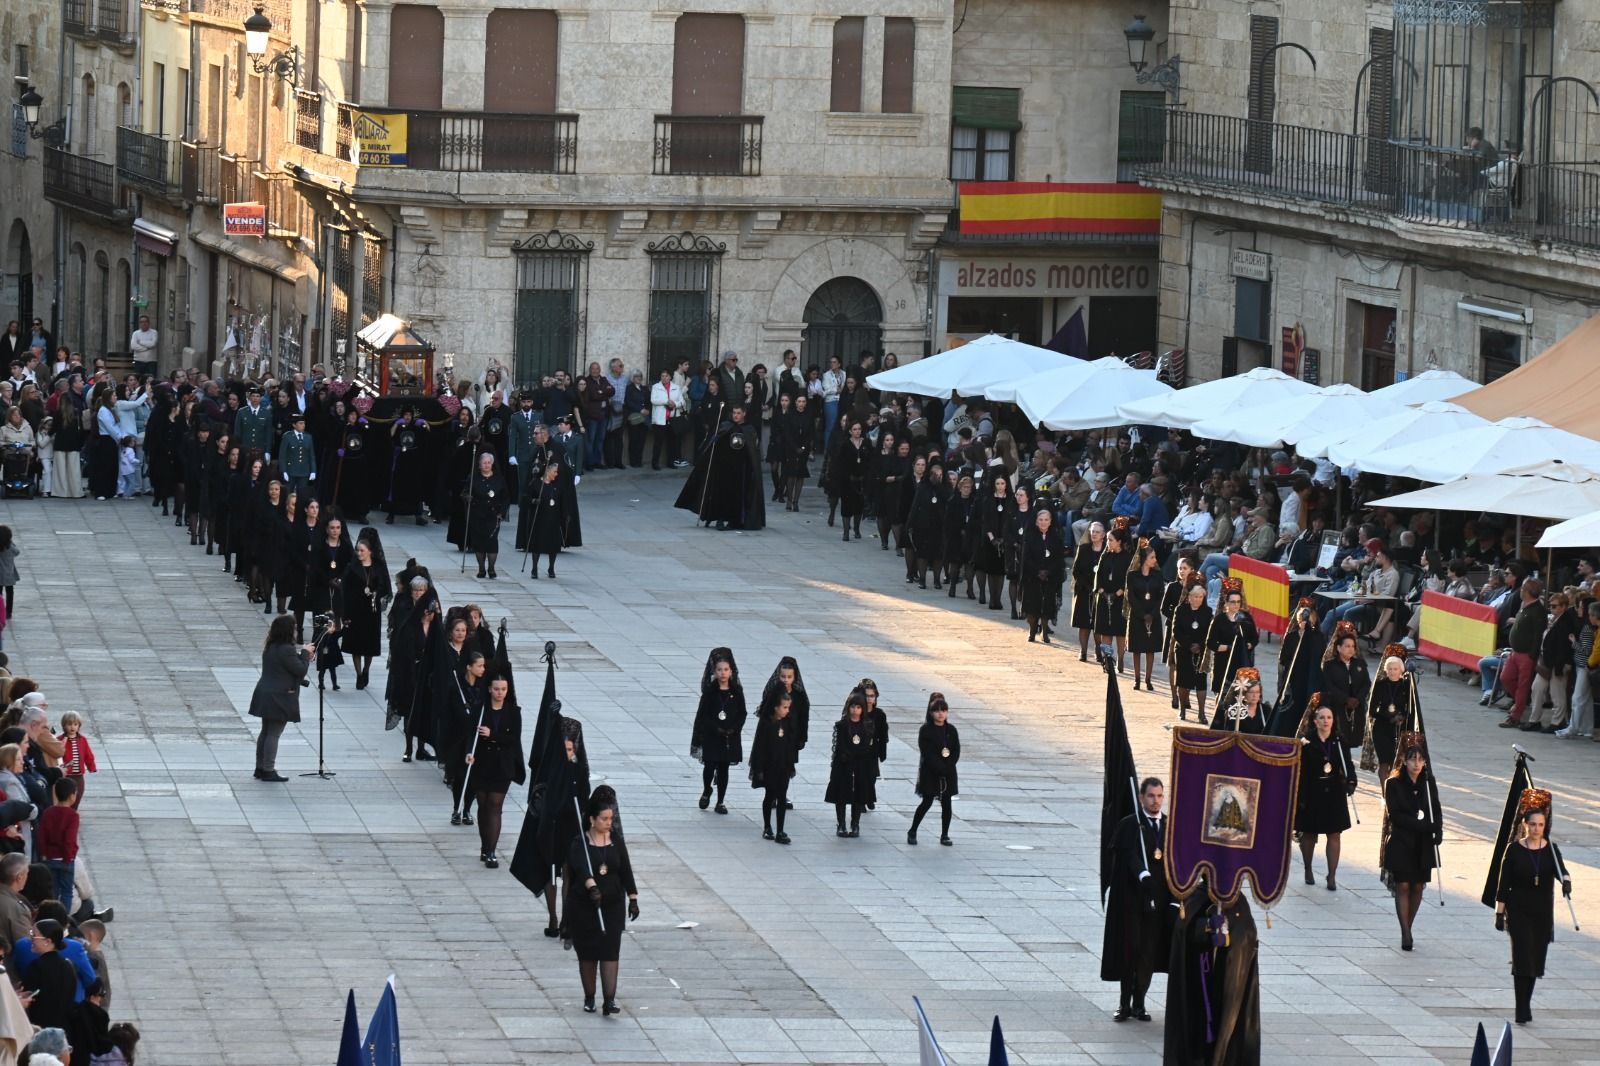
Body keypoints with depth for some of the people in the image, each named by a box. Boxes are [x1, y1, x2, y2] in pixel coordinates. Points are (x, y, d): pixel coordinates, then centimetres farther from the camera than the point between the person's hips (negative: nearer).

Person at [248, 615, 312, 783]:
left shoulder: (270, 648, 9)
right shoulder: (286, 650, -20)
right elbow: (301, 670, -16)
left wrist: (302, 653, 13)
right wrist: (305, 653, -2)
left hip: (265, 695, 9)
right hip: (279, 698, -9)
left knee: (266, 732, 15)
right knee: (273, 734, -4)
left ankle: (260, 768, 21)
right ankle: (268, 770, -1)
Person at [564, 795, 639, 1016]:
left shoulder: (616, 842, 4)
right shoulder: (580, 843, -9)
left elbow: (626, 871, 8)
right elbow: (582, 868, -26)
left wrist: (633, 899, 5)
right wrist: (592, 887, -44)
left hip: (612, 906, 2)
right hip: (583, 906, -2)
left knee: (610, 952, -7)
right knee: (587, 954, 7)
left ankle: (610, 1000, -12)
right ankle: (589, 998, 21)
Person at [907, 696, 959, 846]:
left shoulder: (951, 730, 5)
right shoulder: (926, 730, -7)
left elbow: (956, 752, 1)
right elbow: (927, 753, -13)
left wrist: (947, 768, -13)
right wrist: (940, 768, -19)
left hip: (948, 773, 4)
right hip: (930, 773, -4)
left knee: (946, 803, 4)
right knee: (927, 802, -4)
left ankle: (944, 835, 12)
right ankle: (912, 832, 8)